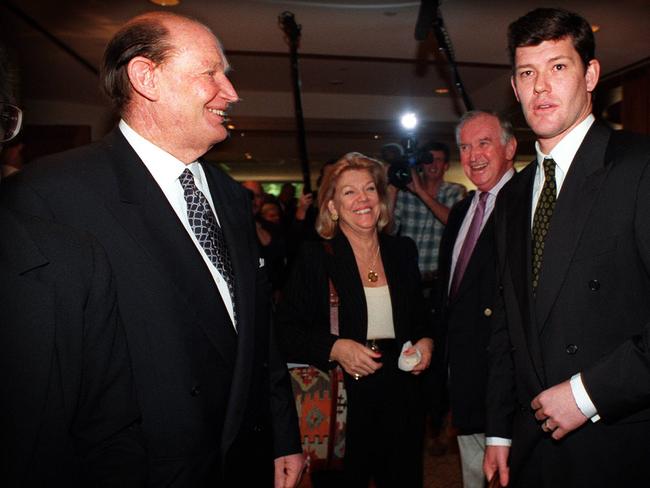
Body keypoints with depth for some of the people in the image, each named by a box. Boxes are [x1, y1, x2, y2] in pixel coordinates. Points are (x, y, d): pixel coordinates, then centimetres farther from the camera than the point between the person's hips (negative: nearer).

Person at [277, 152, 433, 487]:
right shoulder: (315, 258, -6)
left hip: (401, 400, 4)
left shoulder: (403, 251, 7)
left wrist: (426, 341, -2)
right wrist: (334, 348, -22)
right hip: (341, 402, -4)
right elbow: (285, 331, -9)